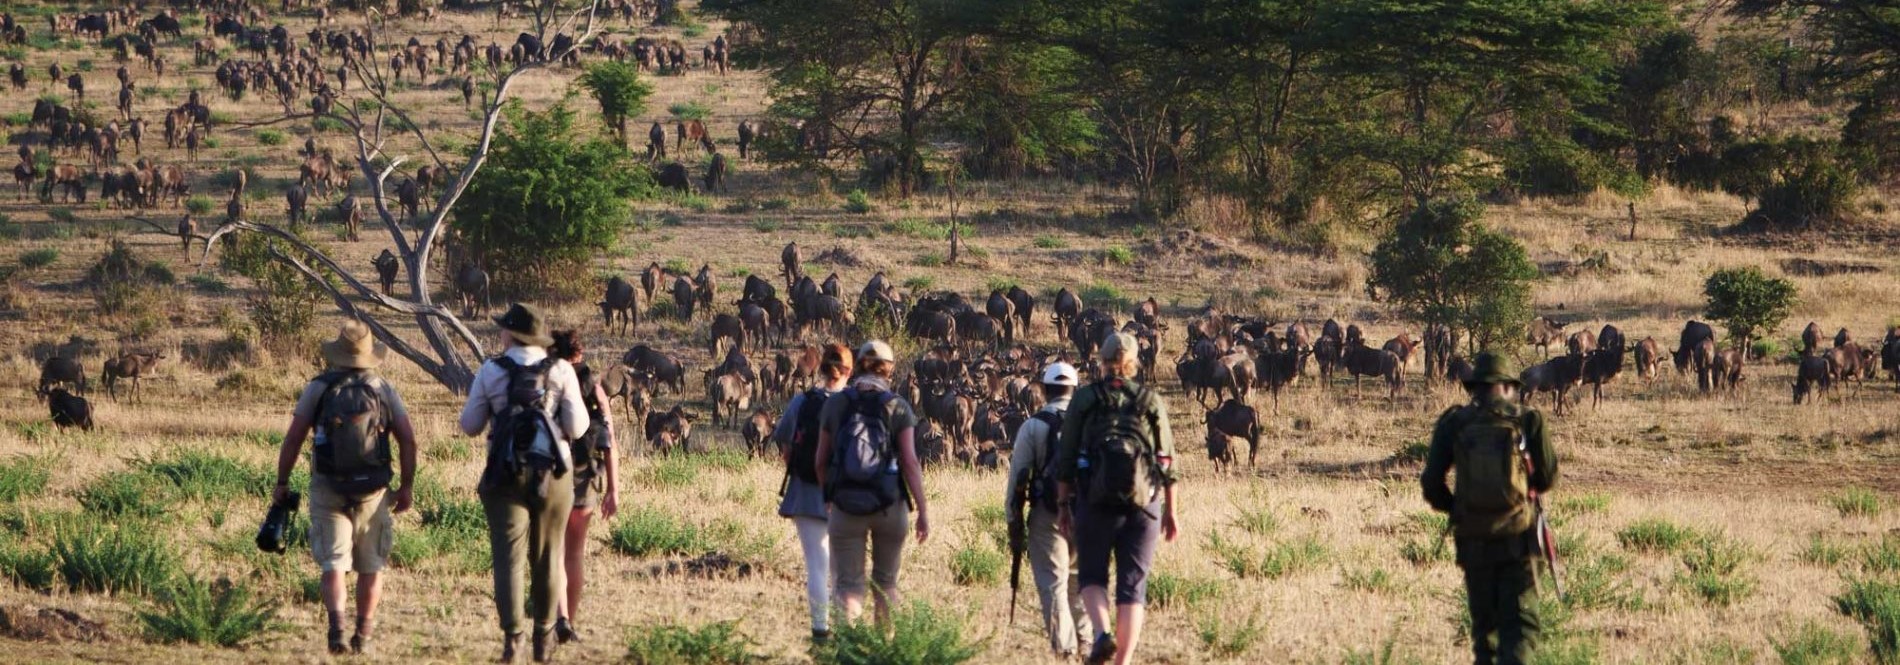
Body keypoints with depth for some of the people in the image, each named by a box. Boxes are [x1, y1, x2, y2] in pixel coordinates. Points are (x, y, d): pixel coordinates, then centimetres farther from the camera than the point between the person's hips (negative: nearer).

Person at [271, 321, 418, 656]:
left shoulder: (318, 388, -1)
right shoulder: (384, 391, 3)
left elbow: (293, 438, -4)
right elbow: (409, 441, -2)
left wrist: (282, 483, 5)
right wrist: (406, 487, 7)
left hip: (327, 490, -1)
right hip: (373, 491, 1)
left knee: (333, 564, -1)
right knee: (371, 566, 13)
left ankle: (337, 625, -22)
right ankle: (363, 636, 14)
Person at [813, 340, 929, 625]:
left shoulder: (835, 404, 0)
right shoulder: (898, 408, -4)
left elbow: (821, 462, 5)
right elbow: (910, 463, -10)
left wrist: (828, 498, 21)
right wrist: (923, 511, -7)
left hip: (846, 505, 0)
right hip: (889, 506, 0)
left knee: (847, 583, 1)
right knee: (886, 581, 17)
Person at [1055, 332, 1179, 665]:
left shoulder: (1084, 400, 2)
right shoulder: (1151, 401, 5)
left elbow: (1065, 457, 1)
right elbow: (1168, 461, 6)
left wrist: (1063, 505, 8)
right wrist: (1170, 511, 12)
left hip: (1096, 500, -1)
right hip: (1144, 502, 1)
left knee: (1091, 575, 15)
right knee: (1133, 584, 5)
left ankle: (1102, 633, -11)